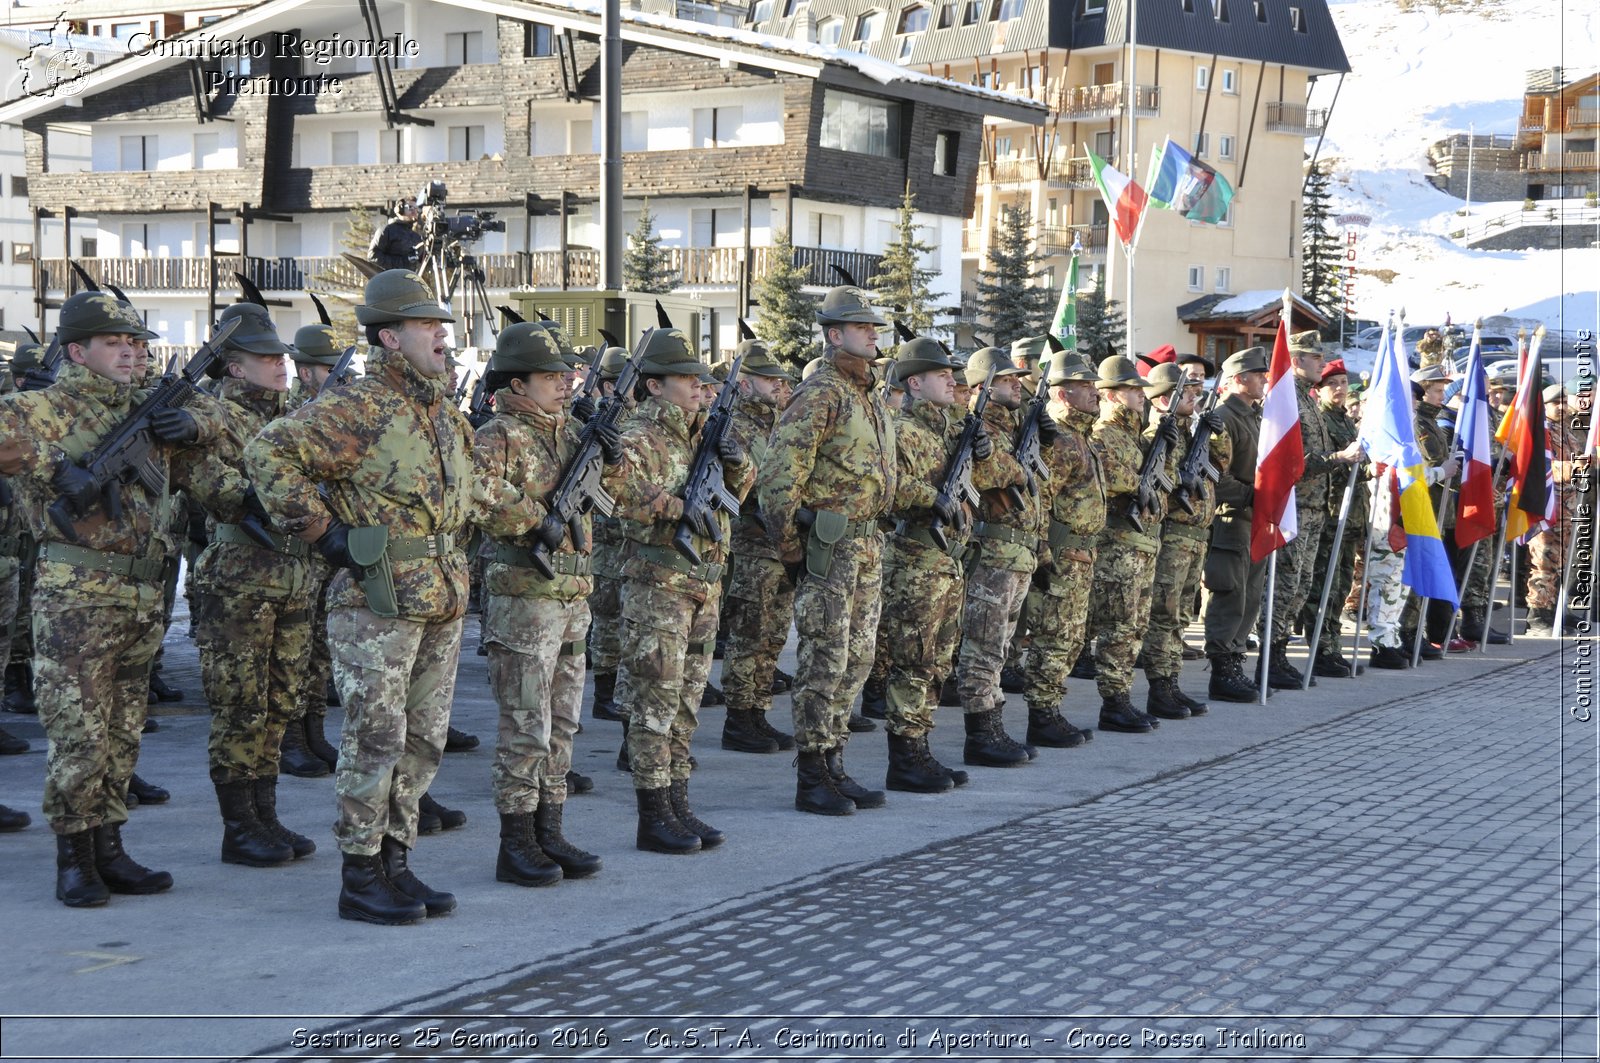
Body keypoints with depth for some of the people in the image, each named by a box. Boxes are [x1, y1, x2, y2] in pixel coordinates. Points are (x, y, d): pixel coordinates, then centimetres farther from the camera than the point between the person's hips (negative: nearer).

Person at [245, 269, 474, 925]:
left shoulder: (445, 410, 13)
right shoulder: (358, 409, -13)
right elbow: (269, 453, -18)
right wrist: (321, 531, -16)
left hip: (443, 602, 8)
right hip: (377, 606, -8)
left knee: (422, 743, 11)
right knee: (375, 743, -3)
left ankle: (395, 865, 22)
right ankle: (360, 880, 7)